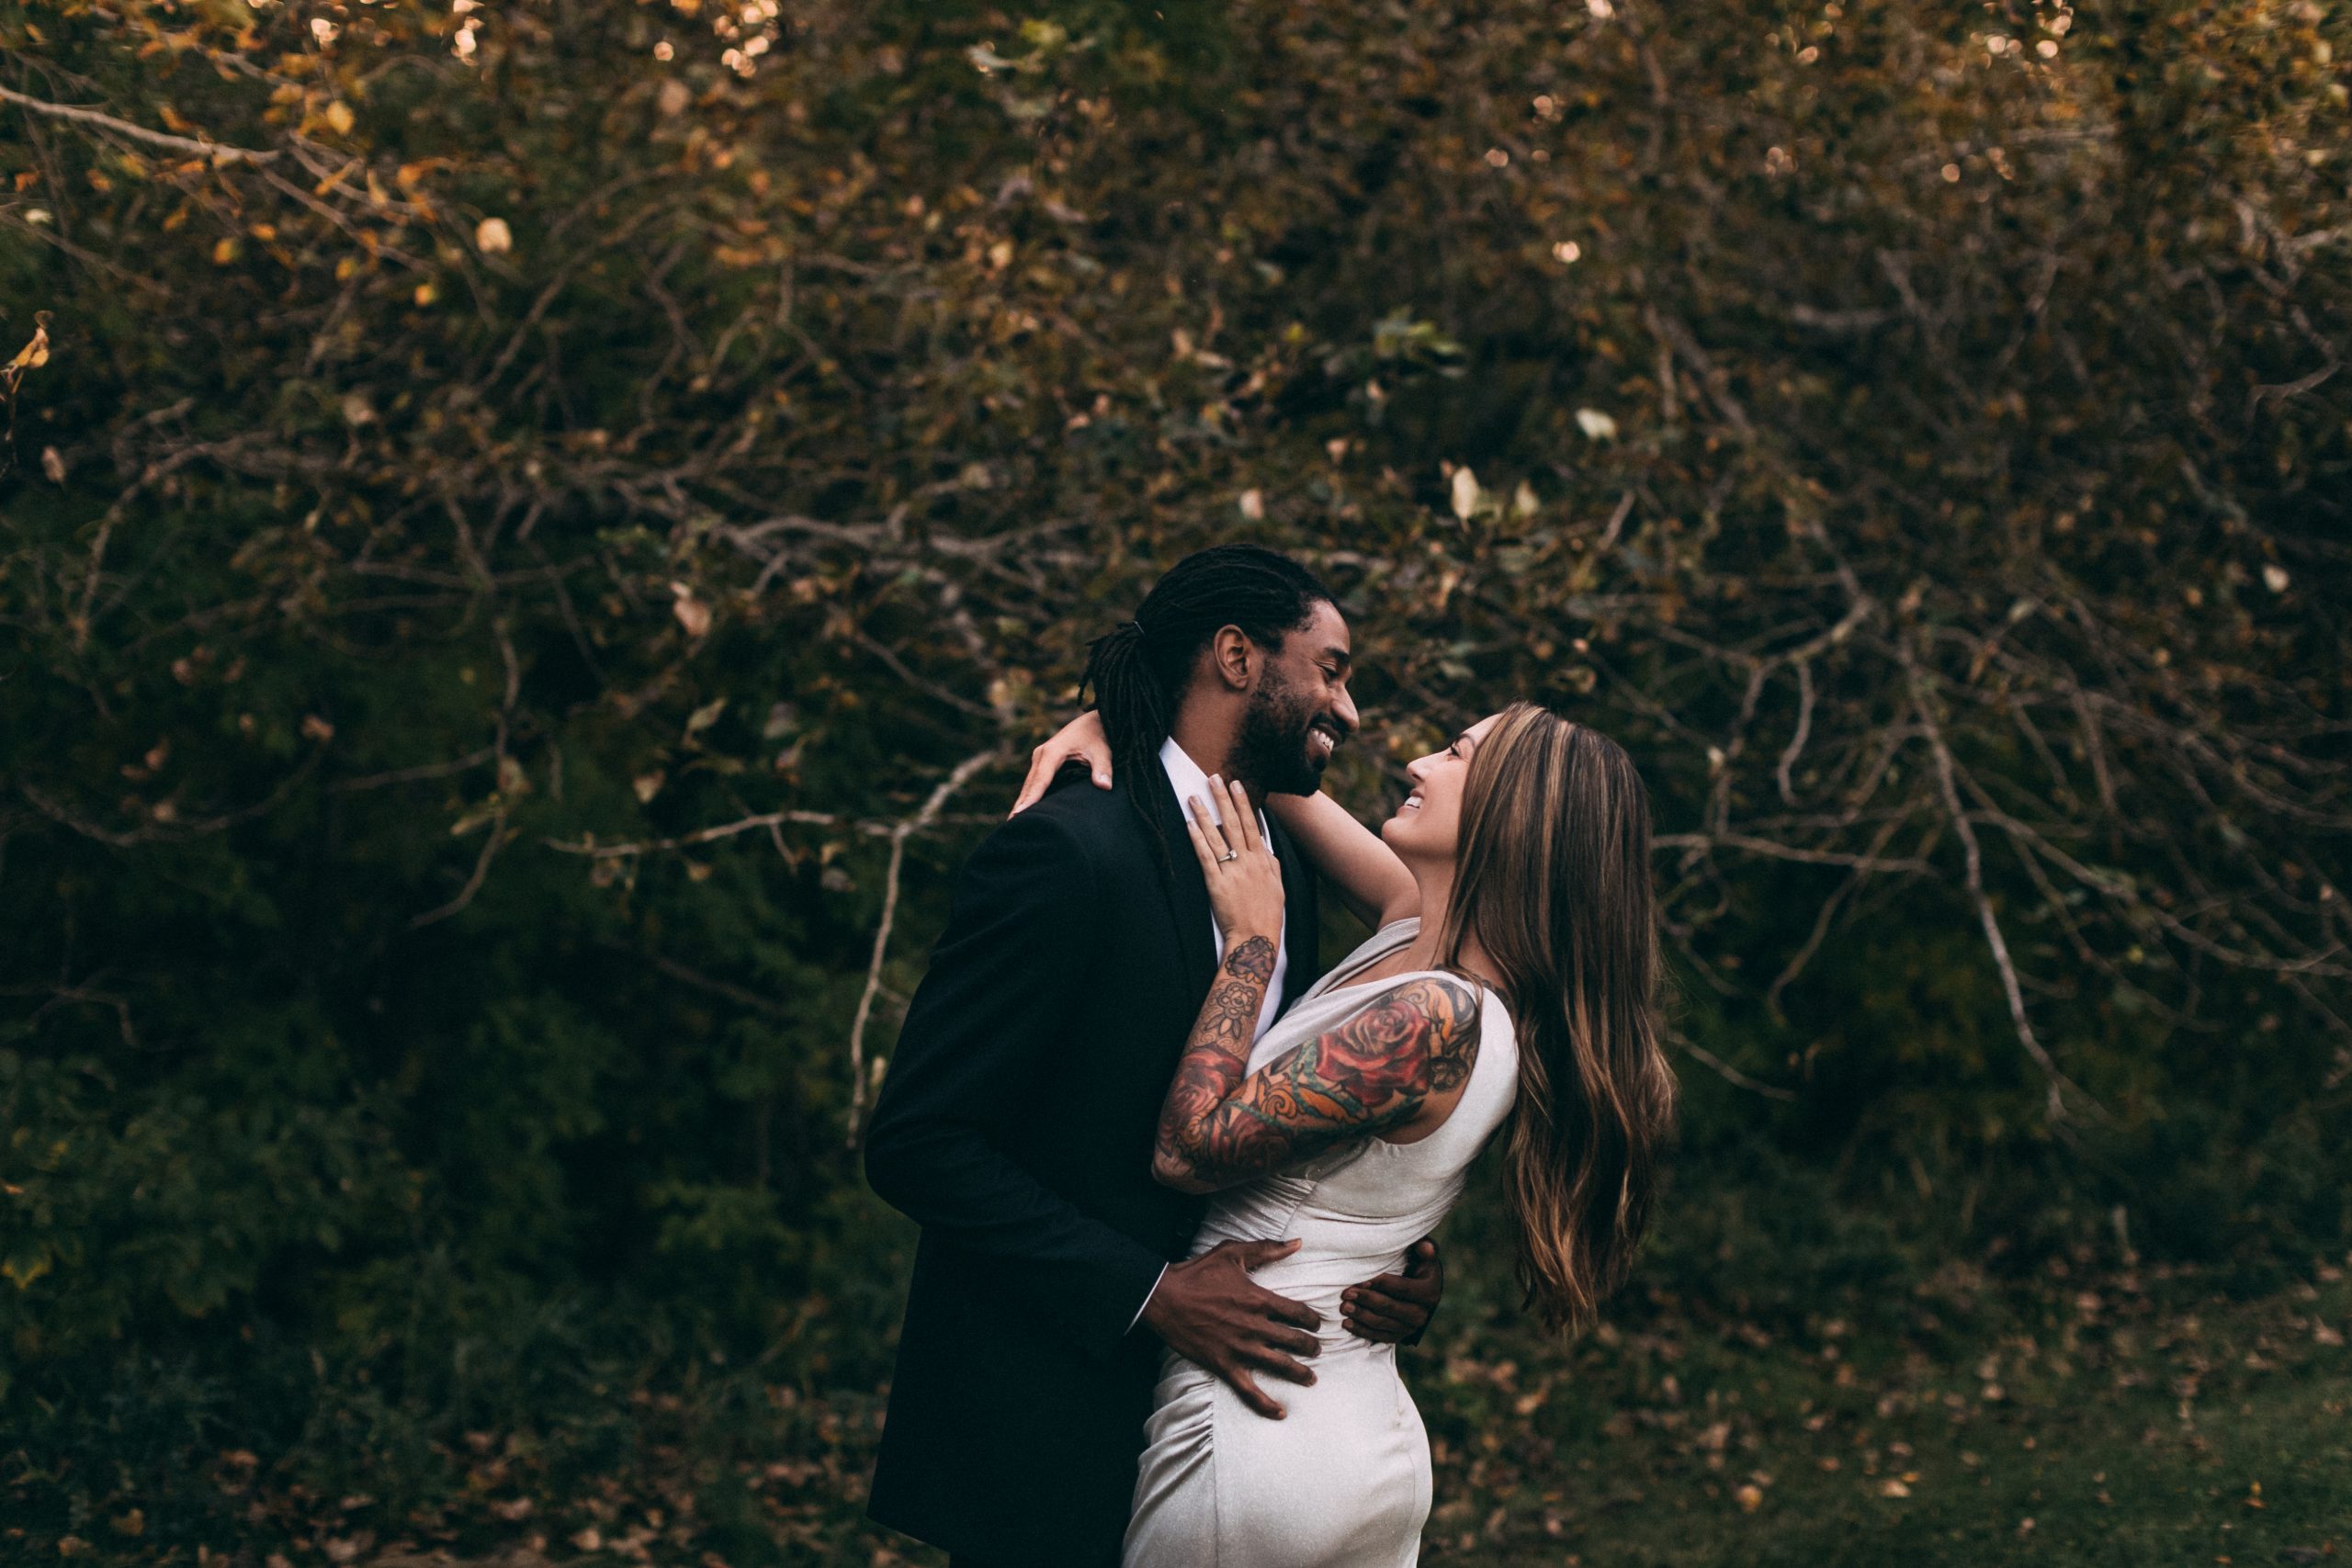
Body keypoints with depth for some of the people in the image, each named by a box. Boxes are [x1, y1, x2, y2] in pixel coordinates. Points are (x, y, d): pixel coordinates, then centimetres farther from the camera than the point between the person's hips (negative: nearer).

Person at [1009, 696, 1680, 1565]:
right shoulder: (1421, 924, 2)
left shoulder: (1434, 1019, -23)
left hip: (1258, 1443, -8)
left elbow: (1189, 1146, -21)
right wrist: (1114, 718, 1)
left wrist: (1250, 939, -13)